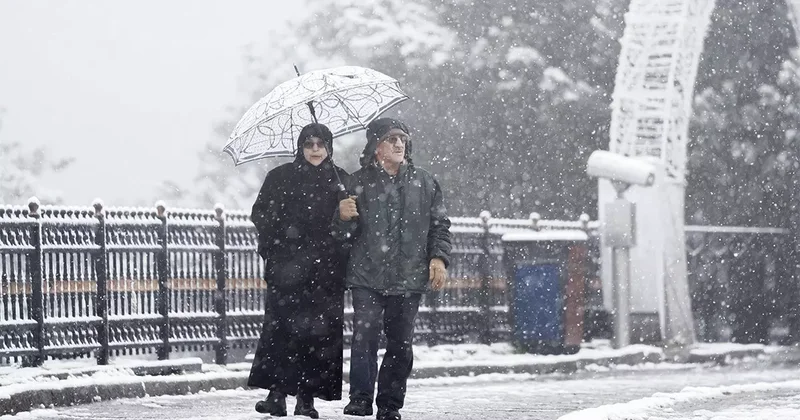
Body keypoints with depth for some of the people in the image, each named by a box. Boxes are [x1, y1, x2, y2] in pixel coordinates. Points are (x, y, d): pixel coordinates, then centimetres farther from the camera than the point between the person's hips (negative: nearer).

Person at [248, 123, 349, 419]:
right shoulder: (281, 178, 9)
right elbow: (262, 215, 8)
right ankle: (277, 394, -14)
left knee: (320, 331, -4)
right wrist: (272, 248, -3)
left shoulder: (341, 181, 12)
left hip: (327, 269, 1)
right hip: (288, 266, -1)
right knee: (281, 325, -13)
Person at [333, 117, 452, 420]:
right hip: (367, 278, -2)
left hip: (409, 279, 2)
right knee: (364, 338, -15)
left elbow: (440, 224, 14)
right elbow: (344, 234, 5)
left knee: (401, 344, 4)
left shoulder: (423, 182, 10)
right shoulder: (358, 183, 4)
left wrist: (439, 257, 0)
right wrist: (343, 217, -17)